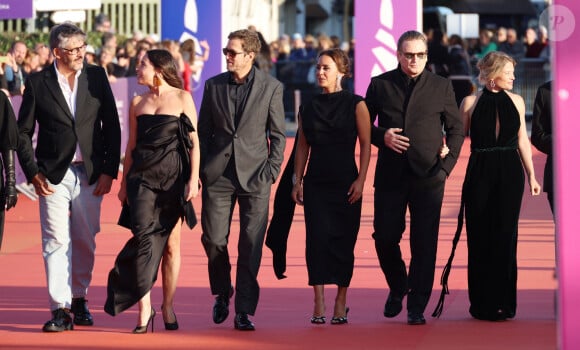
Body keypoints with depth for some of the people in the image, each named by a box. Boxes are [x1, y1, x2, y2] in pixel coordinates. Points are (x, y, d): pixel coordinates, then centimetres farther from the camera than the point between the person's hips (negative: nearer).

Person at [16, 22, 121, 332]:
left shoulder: (96, 77, 5)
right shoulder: (38, 83, 0)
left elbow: (111, 126, 6)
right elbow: (23, 132, 3)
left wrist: (109, 170, 0)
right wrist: (33, 173, -5)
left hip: (90, 173, 2)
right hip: (53, 175, -2)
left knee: (85, 241, 8)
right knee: (56, 241, -6)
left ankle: (79, 299, 24)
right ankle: (60, 309, -6)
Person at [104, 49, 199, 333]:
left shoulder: (182, 98, 2)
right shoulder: (137, 103, 12)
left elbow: (194, 141, -1)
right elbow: (131, 145, 15)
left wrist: (193, 178, -8)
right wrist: (124, 182, 13)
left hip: (174, 177, -2)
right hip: (143, 177, 2)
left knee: (171, 243, 4)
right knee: (144, 237, -12)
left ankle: (168, 307, 13)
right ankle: (144, 308, -11)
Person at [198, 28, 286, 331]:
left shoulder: (271, 87, 1)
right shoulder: (214, 85, 7)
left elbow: (278, 134, 3)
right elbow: (203, 132, 11)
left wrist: (271, 171, -5)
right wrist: (199, 170, 3)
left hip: (255, 176, -2)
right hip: (218, 175, 2)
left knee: (251, 245, -2)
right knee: (213, 238, 0)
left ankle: (244, 311, 5)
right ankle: (222, 294, 25)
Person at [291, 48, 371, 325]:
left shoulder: (355, 105, 0)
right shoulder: (309, 108, 10)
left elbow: (366, 144, -2)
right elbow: (302, 147, 13)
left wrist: (361, 180, -10)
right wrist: (297, 181, 6)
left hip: (345, 182, -2)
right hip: (316, 183, 2)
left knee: (343, 242, 0)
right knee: (317, 239, -7)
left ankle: (341, 303, 10)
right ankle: (319, 304, -9)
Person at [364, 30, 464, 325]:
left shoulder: (441, 86, 7)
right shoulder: (380, 85, 7)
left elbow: (456, 127, 12)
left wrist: (448, 160, -2)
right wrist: (381, 136, -10)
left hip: (428, 176, -1)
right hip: (390, 176, 1)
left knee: (424, 243, -3)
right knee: (385, 237, 1)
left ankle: (417, 306, 5)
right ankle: (397, 288, 28)